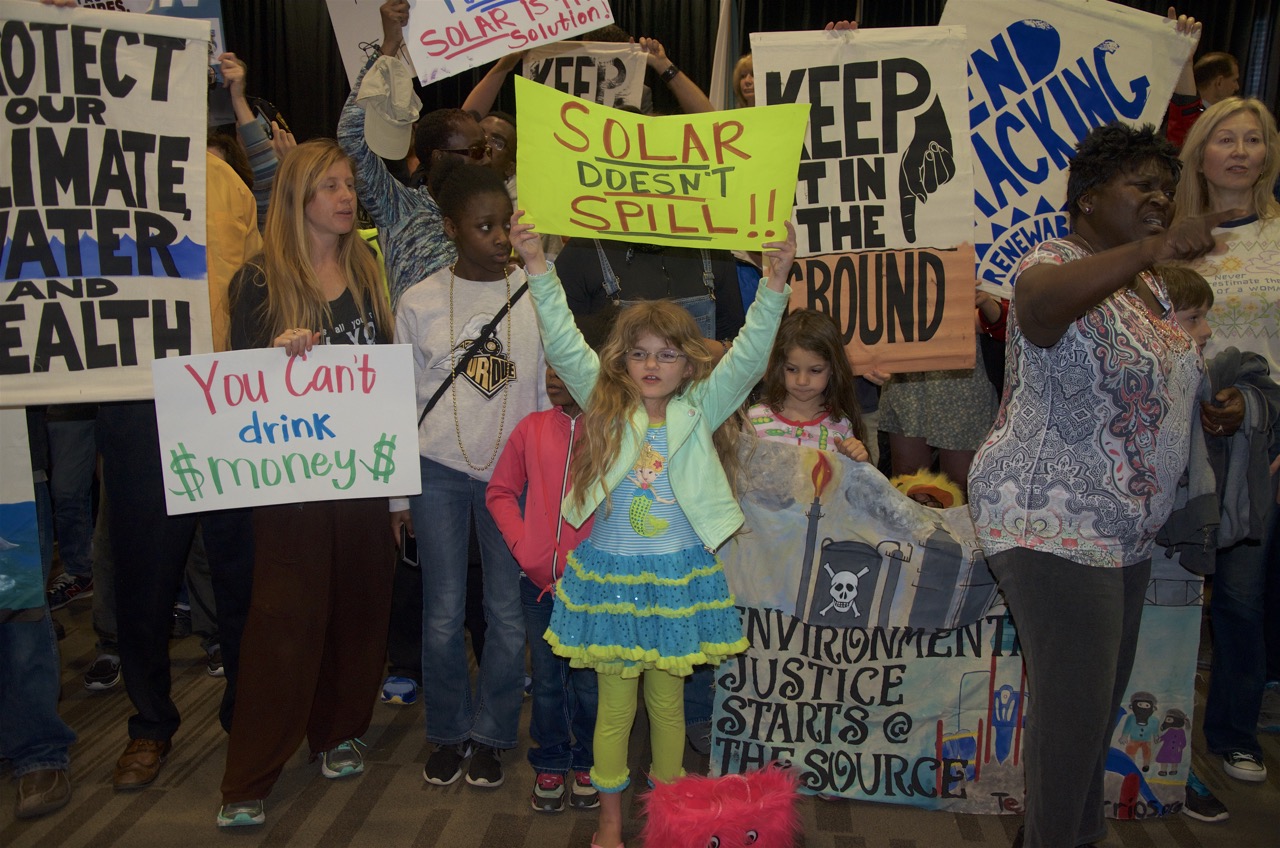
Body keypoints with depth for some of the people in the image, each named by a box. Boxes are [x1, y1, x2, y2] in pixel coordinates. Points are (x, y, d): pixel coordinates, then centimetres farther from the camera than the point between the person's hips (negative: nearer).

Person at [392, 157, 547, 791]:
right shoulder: (419, 303, 0)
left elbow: (552, 391, 3)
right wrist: (398, 494, 6)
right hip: (438, 471, 1)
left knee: (508, 611, 5)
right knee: (444, 614, 6)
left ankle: (490, 734, 25)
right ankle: (447, 732, 27)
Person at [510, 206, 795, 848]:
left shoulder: (699, 411, -2)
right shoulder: (605, 406, -1)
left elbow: (748, 357, -12)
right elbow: (563, 345, -9)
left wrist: (775, 284, -23)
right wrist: (538, 267, -17)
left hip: (679, 577, 1)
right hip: (610, 573, 0)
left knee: (668, 702, 14)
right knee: (614, 705, 10)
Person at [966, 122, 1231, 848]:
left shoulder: (1150, 285, 12)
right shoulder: (1058, 265, -15)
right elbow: (1036, 306, -41)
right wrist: (1152, 249, -49)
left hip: (1127, 529, 9)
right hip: (1053, 523, -9)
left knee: (1105, 693, 19)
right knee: (1076, 702, -5)